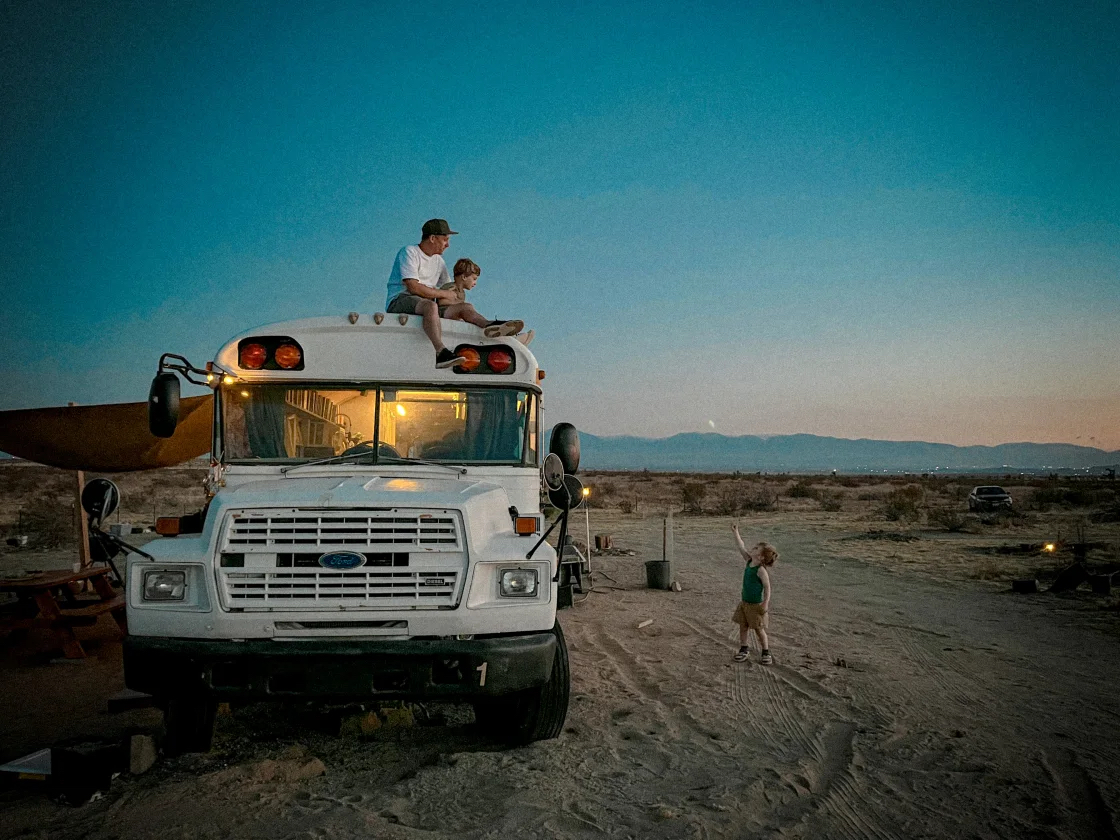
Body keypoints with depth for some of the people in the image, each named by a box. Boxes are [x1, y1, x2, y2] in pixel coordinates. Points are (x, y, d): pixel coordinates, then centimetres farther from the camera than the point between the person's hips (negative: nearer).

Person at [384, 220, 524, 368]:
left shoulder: (438, 261, 22)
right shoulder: (409, 252, -5)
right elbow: (413, 287, -16)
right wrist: (444, 294, -7)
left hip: (428, 306, 8)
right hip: (399, 302, -8)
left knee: (464, 307, -6)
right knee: (430, 305, -38)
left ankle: (489, 325, -37)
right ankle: (441, 354, -53)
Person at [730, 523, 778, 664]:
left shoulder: (761, 570, -21)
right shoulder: (749, 562, 0)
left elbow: (767, 587, -19)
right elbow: (742, 548, 5)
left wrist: (765, 604, -21)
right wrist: (736, 533, 5)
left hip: (756, 605, -7)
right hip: (745, 602, 7)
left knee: (759, 629, 4)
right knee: (743, 626, 13)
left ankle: (766, 653, 18)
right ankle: (744, 650, 26)